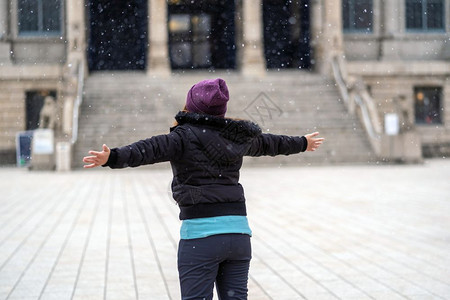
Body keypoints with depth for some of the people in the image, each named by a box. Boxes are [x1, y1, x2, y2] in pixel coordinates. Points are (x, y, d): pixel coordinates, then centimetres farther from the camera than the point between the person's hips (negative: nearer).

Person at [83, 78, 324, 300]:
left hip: (201, 233, -6)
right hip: (238, 230, 6)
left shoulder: (186, 135, -5)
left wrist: (112, 158, -37)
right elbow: (268, 143, 32)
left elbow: (152, 149, -23)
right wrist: (302, 143, 50)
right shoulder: (236, 136, 15)